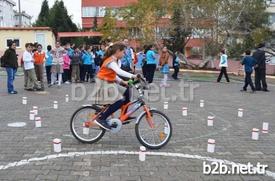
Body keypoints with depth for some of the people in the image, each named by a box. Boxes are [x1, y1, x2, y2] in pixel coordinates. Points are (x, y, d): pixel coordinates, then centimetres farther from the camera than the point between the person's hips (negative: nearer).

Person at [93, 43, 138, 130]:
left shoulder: (113, 60, 11)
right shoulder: (111, 61, -21)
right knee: (119, 101, -18)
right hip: (104, 84, -10)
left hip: (110, 83, 10)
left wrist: (122, 82, 6)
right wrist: (132, 76, -45)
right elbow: (119, 72, -39)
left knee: (126, 92, 7)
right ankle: (101, 118, -10)